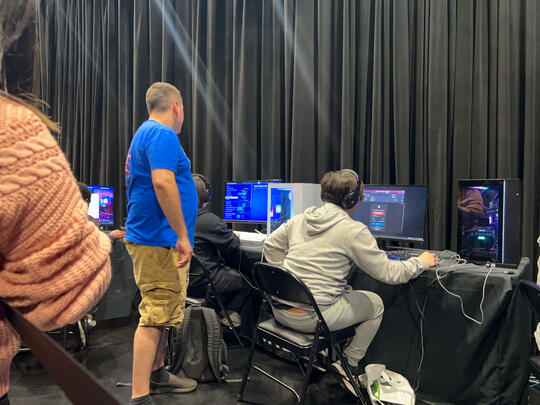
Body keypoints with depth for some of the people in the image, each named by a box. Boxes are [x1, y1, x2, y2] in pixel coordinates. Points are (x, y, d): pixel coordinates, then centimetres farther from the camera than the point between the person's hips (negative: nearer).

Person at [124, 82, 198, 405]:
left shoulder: (145, 133, 21)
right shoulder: (163, 135, -13)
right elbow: (163, 183, -27)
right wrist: (182, 235, -24)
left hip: (152, 237, 11)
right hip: (160, 240, -11)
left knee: (160, 309, 19)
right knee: (156, 314, -6)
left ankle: (157, 375, 32)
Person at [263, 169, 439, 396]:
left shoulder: (299, 219, 6)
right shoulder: (353, 230, -13)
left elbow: (271, 245, 18)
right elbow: (388, 273, -7)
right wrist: (422, 262, 9)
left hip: (280, 311, 7)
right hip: (311, 317, -7)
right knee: (375, 303, 16)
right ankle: (349, 365, 22)